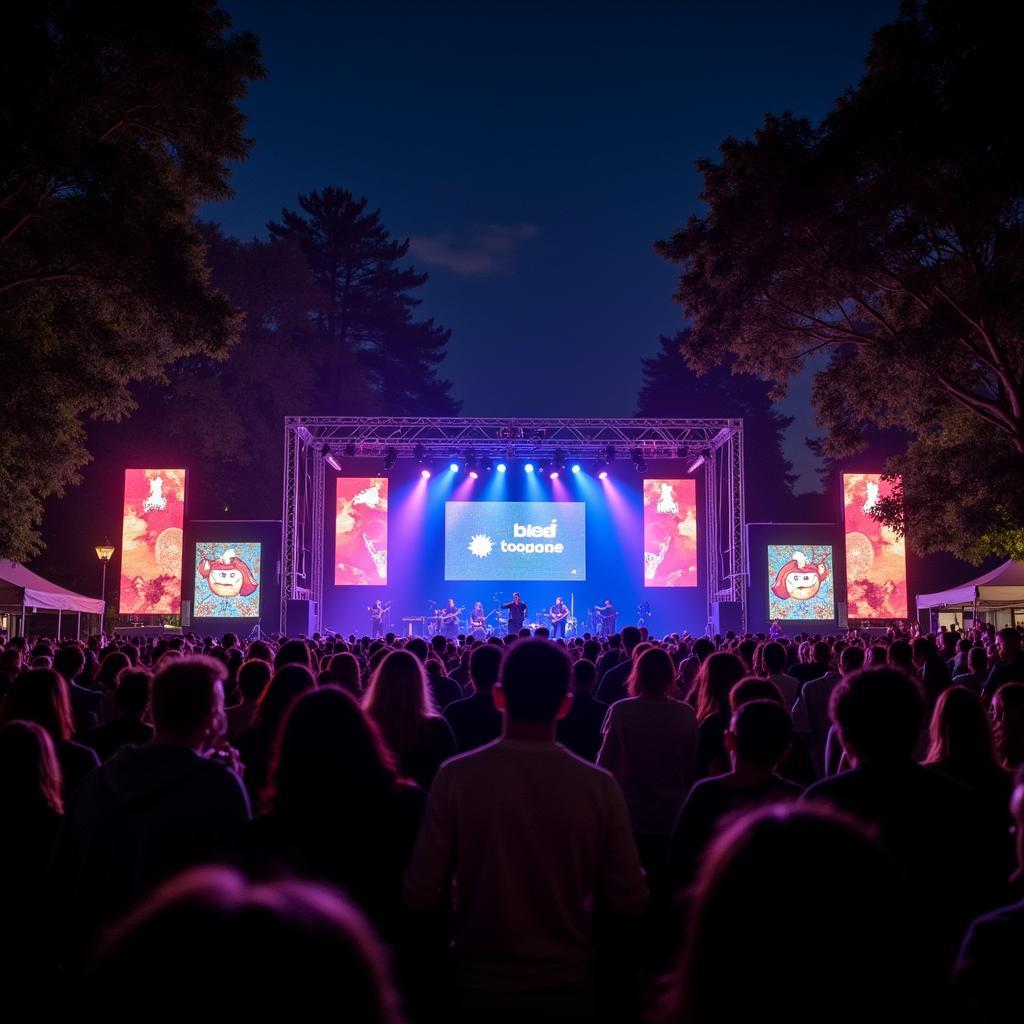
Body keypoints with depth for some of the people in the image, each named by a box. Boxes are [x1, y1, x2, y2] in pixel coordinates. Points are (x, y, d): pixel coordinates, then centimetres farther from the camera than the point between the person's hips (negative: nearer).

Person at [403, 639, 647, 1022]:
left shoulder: (456, 777, -17)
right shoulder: (599, 785, -14)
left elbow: (421, 896, -13)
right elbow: (631, 902, -9)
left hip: (483, 982, -1)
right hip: (568, 983, 1)